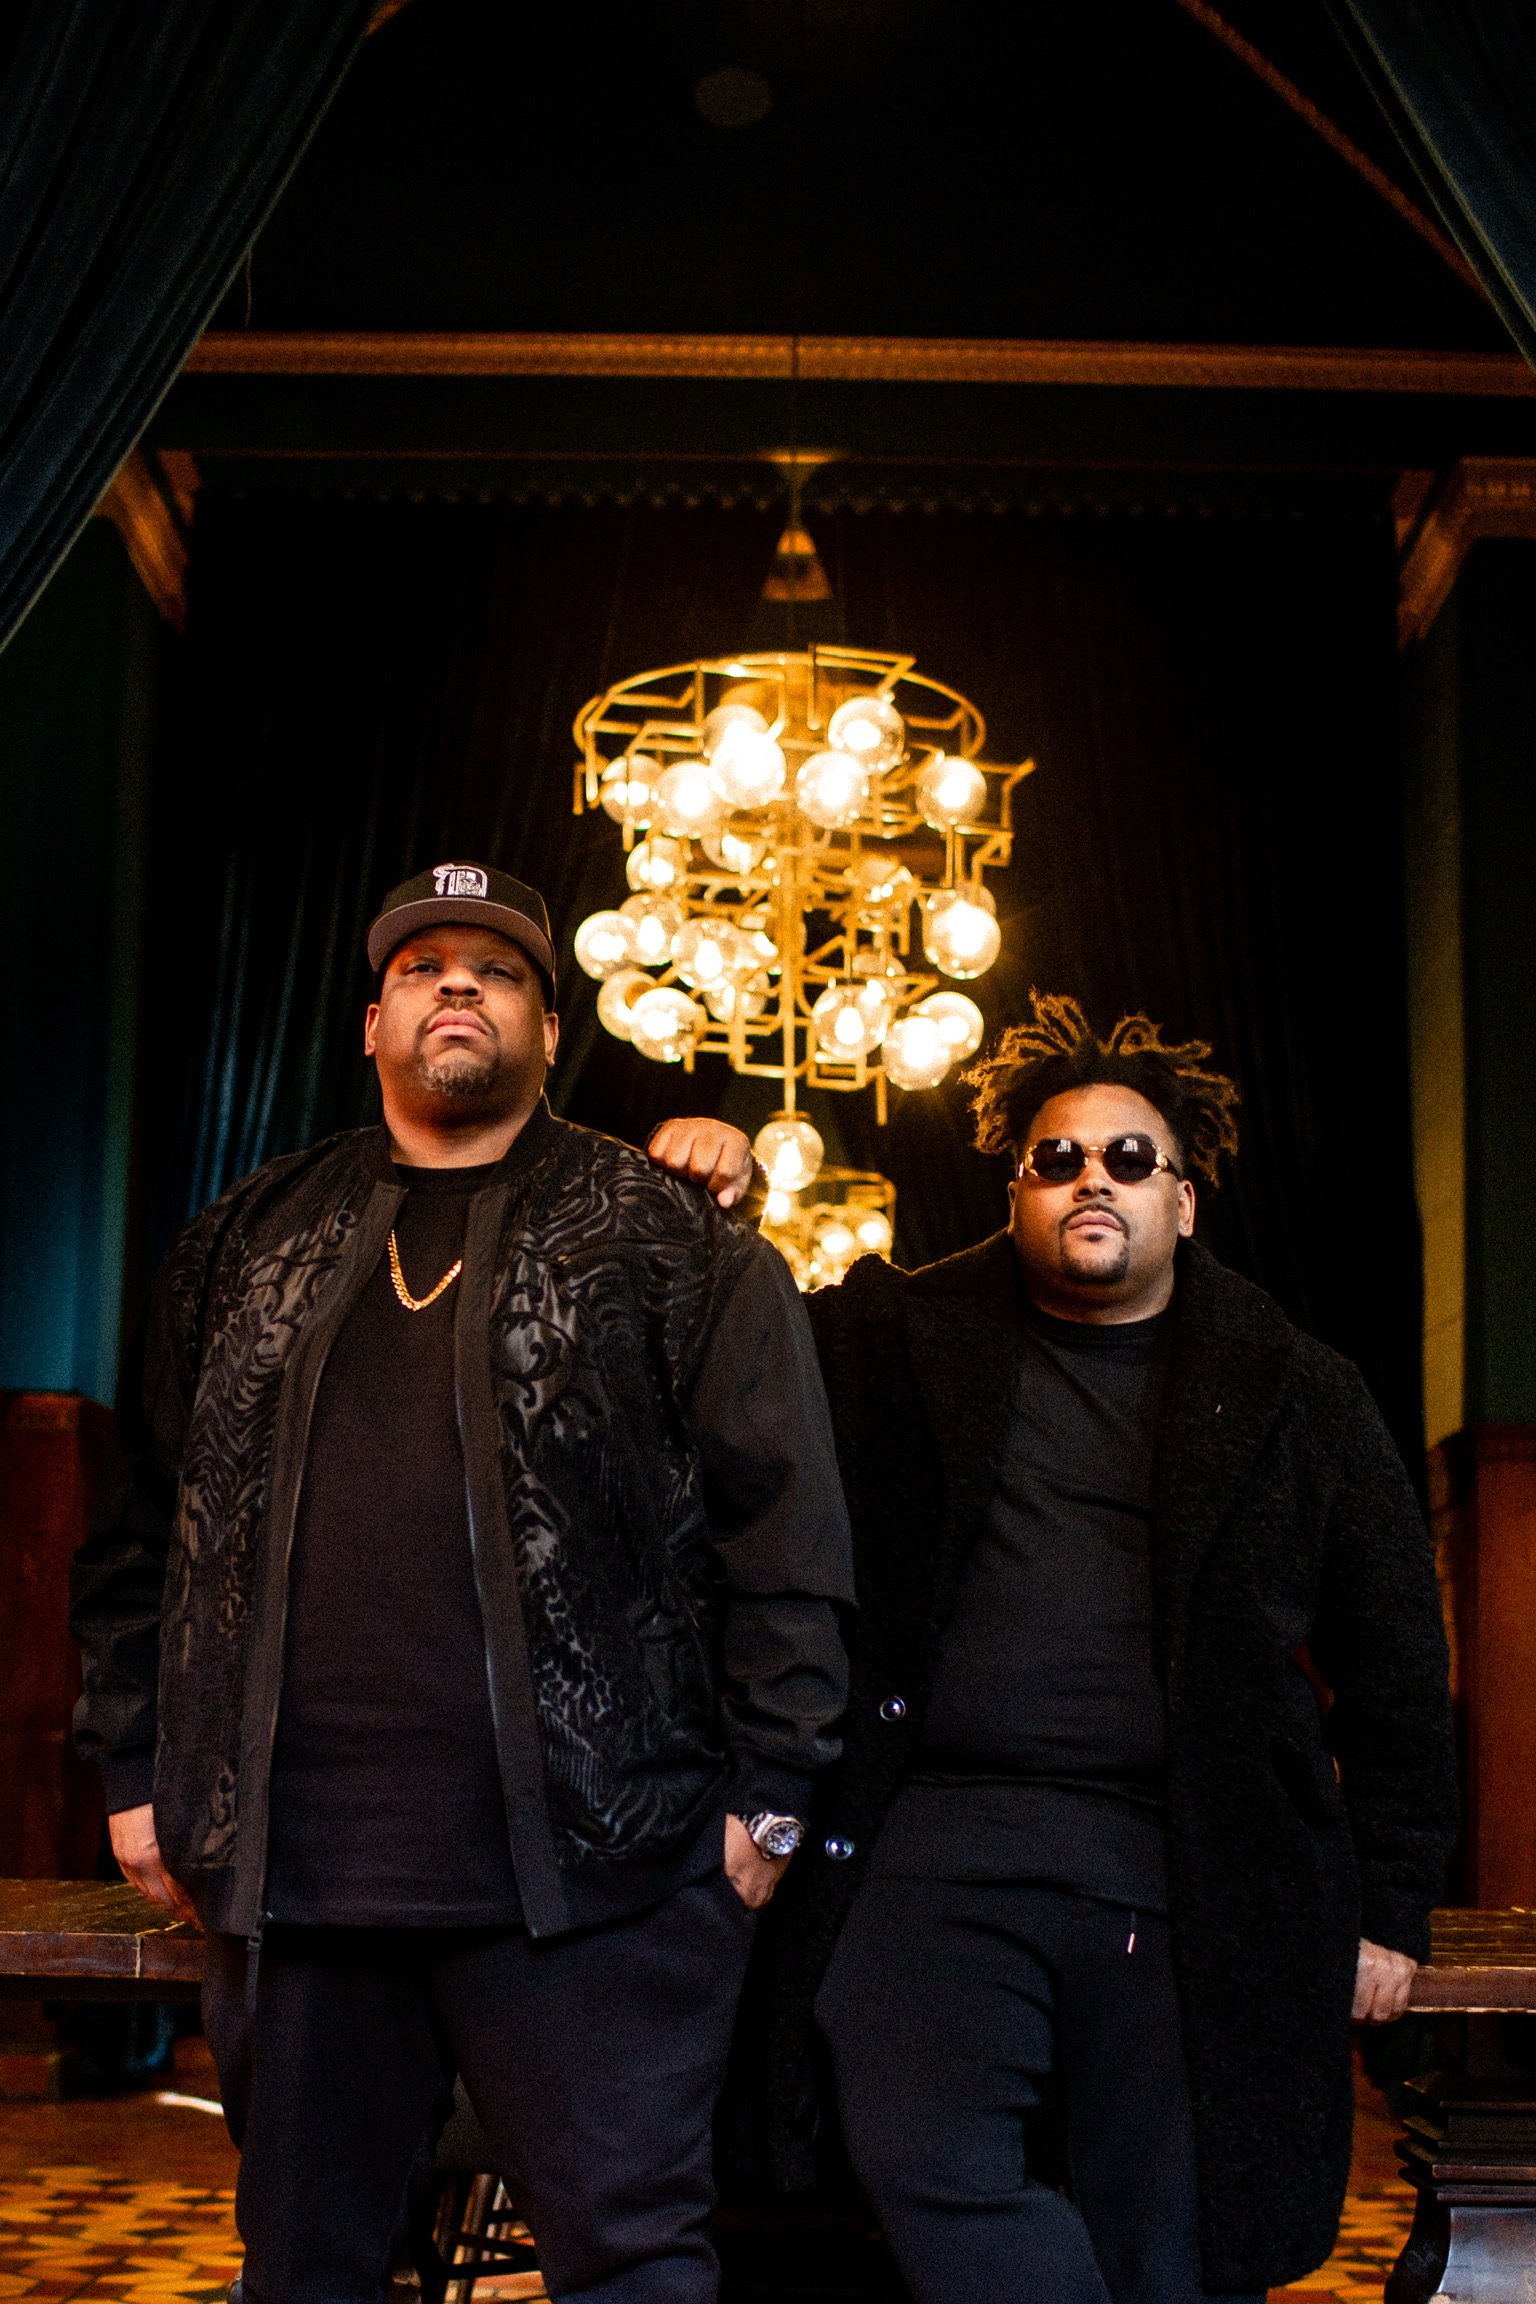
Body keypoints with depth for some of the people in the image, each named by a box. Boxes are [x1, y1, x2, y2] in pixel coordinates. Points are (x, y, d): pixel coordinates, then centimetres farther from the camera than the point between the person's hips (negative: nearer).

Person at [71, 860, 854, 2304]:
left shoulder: (666, 1240, 4)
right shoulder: (243, 1250, 15)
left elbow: (783, 1526, -1)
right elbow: (142, 1523, 17)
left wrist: (767, 1793, -6)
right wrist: (134, 1770, 12)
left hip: (585, 1869, -3)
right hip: (288, 1863, 4)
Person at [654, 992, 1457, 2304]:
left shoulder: (1299, 1395, 10)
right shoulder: (902, 1344, 11)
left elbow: (1395, 1669, 11)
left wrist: (1391, 1908, 7)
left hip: (1191, 1871, 0)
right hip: (936, 1845, 1)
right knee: (929, 2160, -17)